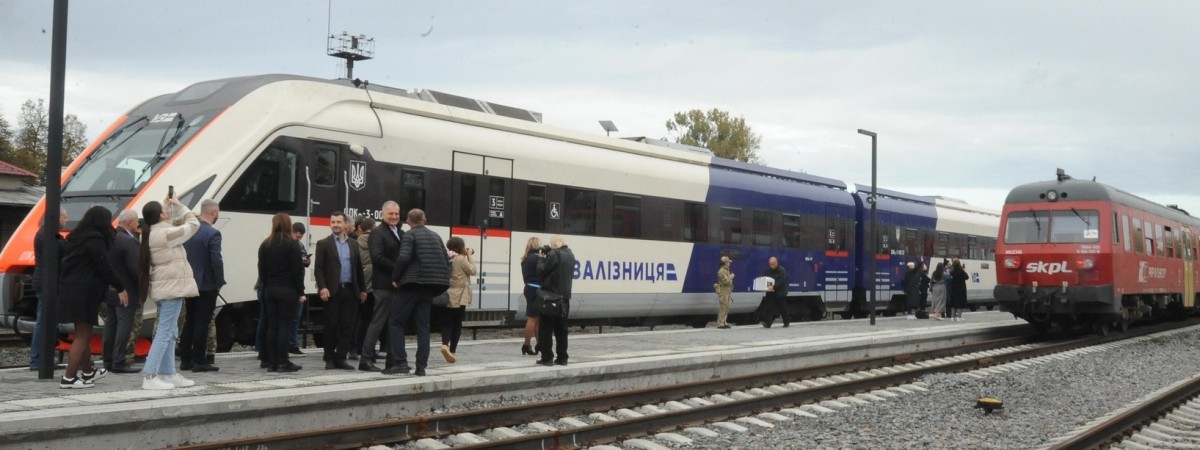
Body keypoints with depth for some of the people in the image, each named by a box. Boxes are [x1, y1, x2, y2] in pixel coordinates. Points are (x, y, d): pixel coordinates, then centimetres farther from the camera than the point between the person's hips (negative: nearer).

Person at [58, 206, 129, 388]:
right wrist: (120, 288, -6)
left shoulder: (77, 237, 16)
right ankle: (68, 378, -6)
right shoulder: (95, 240, -13)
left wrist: (109, 284, 20)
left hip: (71, 289, 9)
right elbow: (103, 268, -14)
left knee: (83, 333, 19)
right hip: (84, 292, -9)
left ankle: (88, 371, 31)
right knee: (82, 335, -4)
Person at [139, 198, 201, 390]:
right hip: (172, 288, -10)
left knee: (170, 333, 16)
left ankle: (168, 374, 20)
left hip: (162, 288, 10)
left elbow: (170, 223, 26)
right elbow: (193, 224, -10)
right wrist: (180, 206, 2)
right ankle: (149, 377, -13)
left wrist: (173, 208, 15)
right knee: (164, 333, -10)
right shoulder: (165, 234, -17)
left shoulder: (152, 233, 11)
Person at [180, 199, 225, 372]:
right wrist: (220, 282, -9)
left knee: (189, 322, 13)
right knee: (202, 323, -2)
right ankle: (199, 362, 0)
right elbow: (216, 261, -20)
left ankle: (185, 360, 16)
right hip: (207, 285, -7)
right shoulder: (213, 233, -15)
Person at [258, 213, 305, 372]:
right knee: (284, 326, -4)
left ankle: (272, 362, 8)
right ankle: (283, 362, -5)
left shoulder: (265, 245, 9)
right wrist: (300, 292, -5)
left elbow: (261, 269, 11)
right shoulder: (291, 245, -8)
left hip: (270, 290, 5)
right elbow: (297, 270, -10)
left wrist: (266, 286, 14)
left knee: (272, 326, 7)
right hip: (287, 290, -5)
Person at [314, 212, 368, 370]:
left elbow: (359, 268, 15)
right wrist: (322, 287, -14)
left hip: (350, 290, 3)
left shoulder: (354, 244, 14)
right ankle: (329, 358, 13)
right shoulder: (323, 244, 2)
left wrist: (362, 289, 12)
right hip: (332, 291, -3)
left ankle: (340, 358, 8)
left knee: (347, 326, 2)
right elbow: (318, 268, -3)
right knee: (331, 326, 2)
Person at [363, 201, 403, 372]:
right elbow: (377, 258, -17)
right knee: (378, 321, -7)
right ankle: (366, 359, -2)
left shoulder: (401, 234, 18)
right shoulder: (378, 233, -6)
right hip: (384, 285, -8)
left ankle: (394, 359, 18)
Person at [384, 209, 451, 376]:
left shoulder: (409, 235, -4)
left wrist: (395, 278, -6)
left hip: (412, 285, -6)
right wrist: (442, 280, 18)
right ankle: (421, 366, 5)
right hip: (429, 287, 6)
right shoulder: (436, 236, 16)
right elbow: (446, 261, 15)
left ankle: (400, 362, -9)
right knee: (423, 326, 9)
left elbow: (403, 258, -18)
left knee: (395, 322, 1)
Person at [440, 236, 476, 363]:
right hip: (459, 297, -5)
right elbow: (473, 271, -4)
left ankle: (445, 344, -20)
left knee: (446, 323, 5)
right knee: (457, 324, 5)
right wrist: (469, 256, 4)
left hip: (447, 296, 5)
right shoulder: (461, 259, -11)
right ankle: (452, 351, 5)